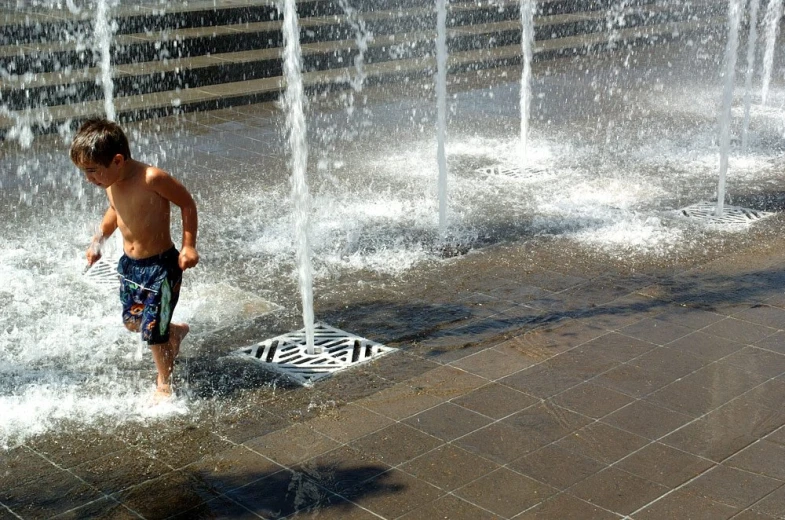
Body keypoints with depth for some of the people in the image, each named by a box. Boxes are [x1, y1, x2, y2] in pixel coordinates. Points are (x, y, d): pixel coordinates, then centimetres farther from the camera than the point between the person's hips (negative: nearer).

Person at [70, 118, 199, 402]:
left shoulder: (152, 179, -26)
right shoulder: (110, 182, -5)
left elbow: (188, 204, -14)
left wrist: (189, 245, -16)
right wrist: (98, 240, 9)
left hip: (161, 264, -7)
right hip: (129, 263, 7)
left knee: (152, 330, -2)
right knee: (132, 321, 19)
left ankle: (164, 384, 22)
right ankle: (175, 331, 47)